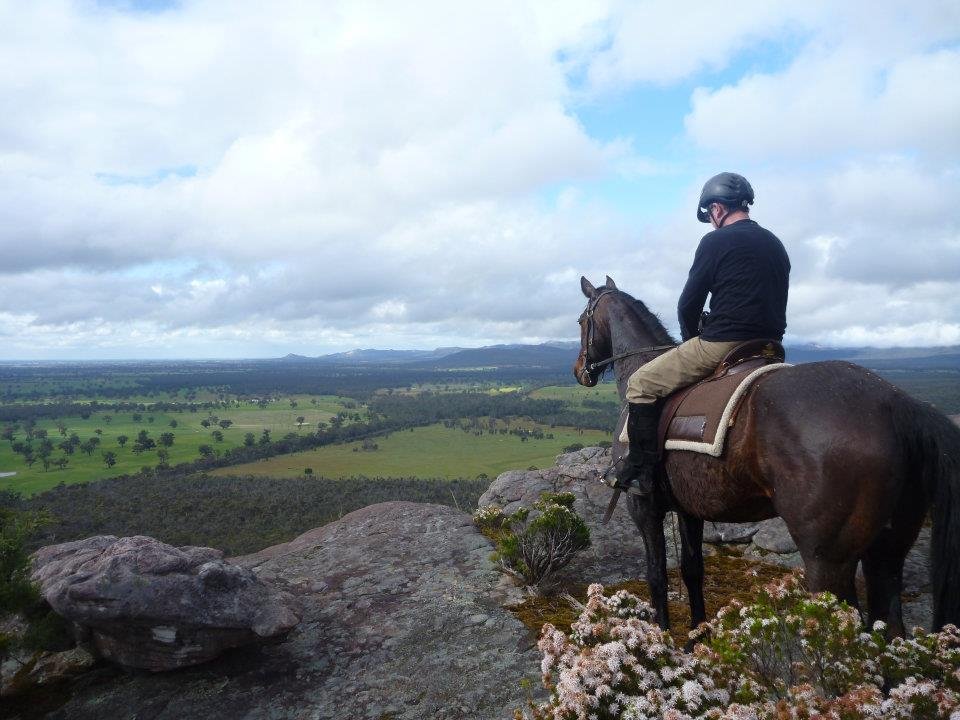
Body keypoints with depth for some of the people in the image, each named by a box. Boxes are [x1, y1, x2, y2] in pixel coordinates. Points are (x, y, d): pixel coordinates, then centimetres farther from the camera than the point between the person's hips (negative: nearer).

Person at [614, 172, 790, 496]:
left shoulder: (715, 241, -7)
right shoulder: (776, 245, 17)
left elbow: (688, 306, -6)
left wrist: (693, 341, 13)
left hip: (722, 346, -9)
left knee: (641, 384, 0)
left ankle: (640, 473, -3)